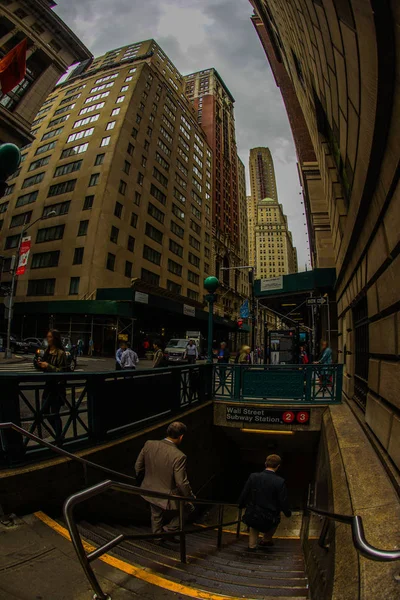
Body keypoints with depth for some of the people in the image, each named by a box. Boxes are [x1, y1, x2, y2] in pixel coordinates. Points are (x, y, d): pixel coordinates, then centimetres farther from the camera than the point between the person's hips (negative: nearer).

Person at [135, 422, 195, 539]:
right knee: (187, 507, 25)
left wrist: (141, 480, 17)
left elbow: (138, 467, -2)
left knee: (156, 516, 34)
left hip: (149, 491, 5)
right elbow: (182, 483, -23)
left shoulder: (149, 444, -16)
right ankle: (169, 530, 30)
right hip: (167, 497, -5)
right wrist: (191, 497, -4)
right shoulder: (179, 456, -31)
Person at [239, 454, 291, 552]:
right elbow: (284, 503, -9)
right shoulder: (280, 482, -17)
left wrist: (242, 505, 19)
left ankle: (252, 544, 28)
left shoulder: (253, 476, -10)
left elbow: (243, 495, -2)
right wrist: (288, 513, 13)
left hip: (250, 518, 1)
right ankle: (266, 539, 40)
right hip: (267, 522, -1)